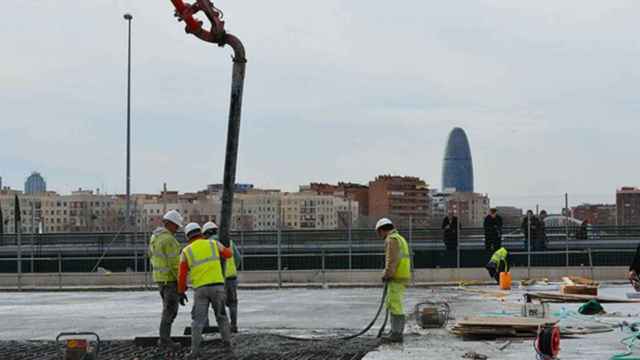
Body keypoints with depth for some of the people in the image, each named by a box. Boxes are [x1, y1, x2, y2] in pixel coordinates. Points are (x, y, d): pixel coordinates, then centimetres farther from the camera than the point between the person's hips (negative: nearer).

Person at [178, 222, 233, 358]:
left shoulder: (186, 252, 6)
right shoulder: (213, 244, 7)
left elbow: (182, 275, 3)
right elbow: (228, 254, 27)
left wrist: (181, 291, 17)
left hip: (200, 289, -1)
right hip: (217, 286, 1)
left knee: (198, 320, 2)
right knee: (221, 315, 22)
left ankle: (195, 351, -8)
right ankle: (227, 342, 25)